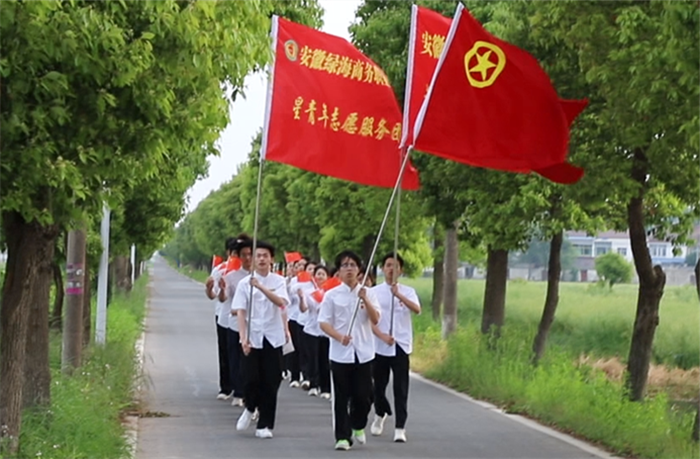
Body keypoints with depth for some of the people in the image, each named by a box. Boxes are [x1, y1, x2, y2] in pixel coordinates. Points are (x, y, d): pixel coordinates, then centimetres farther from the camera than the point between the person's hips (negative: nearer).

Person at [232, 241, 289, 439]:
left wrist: (261, 287, -29)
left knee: (271, 382, 1)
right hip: (252, 338, 0)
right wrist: (243, 337, -15)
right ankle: (250, 408, 24)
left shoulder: (278, 281, 2)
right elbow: (240, 312, -3)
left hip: (273, 338, 1)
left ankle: (265, 425, 12)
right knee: (252, 379, -7)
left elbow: (281, 302, -17)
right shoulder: (245, 283, 1)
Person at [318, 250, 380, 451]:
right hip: (340, 353, -1)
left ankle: (358, 426, 29)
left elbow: (375, 320, -5)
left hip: (363, 353, 1)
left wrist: (365, 300, -18)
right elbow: (323, 323, -3)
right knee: (341, 397, -1)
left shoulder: (368, 293, 5)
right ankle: (343, 436, 6)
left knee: (363, 395, 3)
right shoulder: (332, 295, 0)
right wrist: (339, 336, -20)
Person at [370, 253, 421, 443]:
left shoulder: (408, 291, 2)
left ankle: (400, 427, -3)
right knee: (379, 385, 11)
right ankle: (380, 414, 39)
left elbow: (417, 310, -17)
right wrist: (382, 336, -21)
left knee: (401, 388, -6)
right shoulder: (374, 292, 2)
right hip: (380, 346, 1)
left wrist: (399, 295, -32)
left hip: (401, 346, -1)